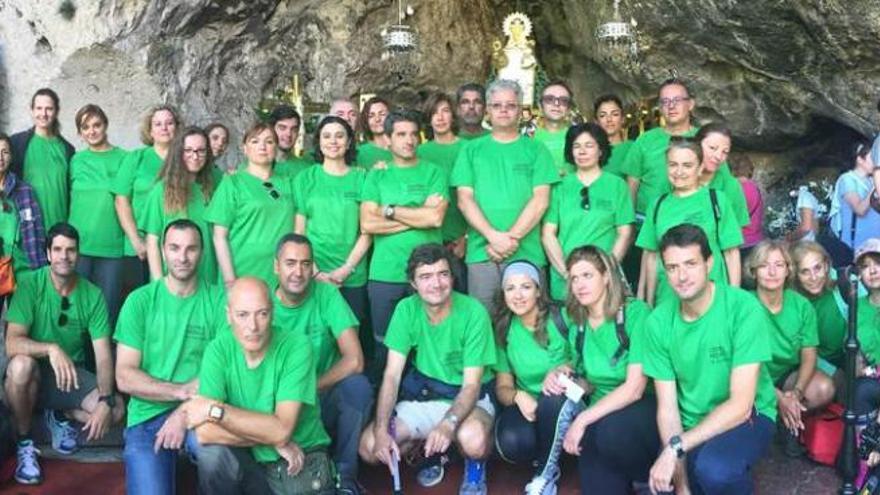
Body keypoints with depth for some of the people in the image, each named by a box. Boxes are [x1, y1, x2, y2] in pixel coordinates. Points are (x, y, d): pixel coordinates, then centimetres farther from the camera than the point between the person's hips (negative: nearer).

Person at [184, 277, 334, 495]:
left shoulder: (296, 345, -15)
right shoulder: (219, 350, -9)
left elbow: (281, 430, -22)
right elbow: (205, 432, -19)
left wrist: (215, 410, -20)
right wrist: (270, 437, -17)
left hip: (301, 463, -2)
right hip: (249, 461, 3)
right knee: (212, 453, -25)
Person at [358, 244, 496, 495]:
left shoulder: (473, 312, -20)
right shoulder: (406, 309, -10)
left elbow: (471, 385, -19)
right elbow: (392, 375, -10)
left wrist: (448, 423, -37)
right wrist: (381, 430, -23)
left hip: (467, 398, -4)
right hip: (421, 396, 4)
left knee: (473, 439, -37)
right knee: (369, 448, -14)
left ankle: (475, 468, 2)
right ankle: (431, 449, 15)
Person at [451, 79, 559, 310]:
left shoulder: (536, 150, 9)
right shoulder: (472, 150, 11)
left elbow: (540, 200, 0)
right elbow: (464, 199, 3)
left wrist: (512, 237, -11)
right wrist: (494, 236, -11)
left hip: (528, 254, 0)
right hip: (481, 253, 1)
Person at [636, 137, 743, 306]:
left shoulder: (717, 200, 1)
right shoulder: (658, 204, 9)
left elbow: (732, 253, 1)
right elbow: (651, 256, 11)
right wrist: (648, 304, 11)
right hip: (666, 300, 2)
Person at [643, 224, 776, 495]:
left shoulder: (744, 308, -20)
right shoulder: (658, 322, -8)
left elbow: (740, 405, -22)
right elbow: (667, 406, -7)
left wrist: (676, 447, -26)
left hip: (747, 417, -4)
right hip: (690, 423, 4)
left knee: (713, 469, -34)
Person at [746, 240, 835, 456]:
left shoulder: (801, 305, -7)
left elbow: (808, 355, -7)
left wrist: (797, 392, -25)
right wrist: (779, 398, -26)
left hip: (790, 374, 3)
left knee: (824, 389, -26)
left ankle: (787, 420, 2)